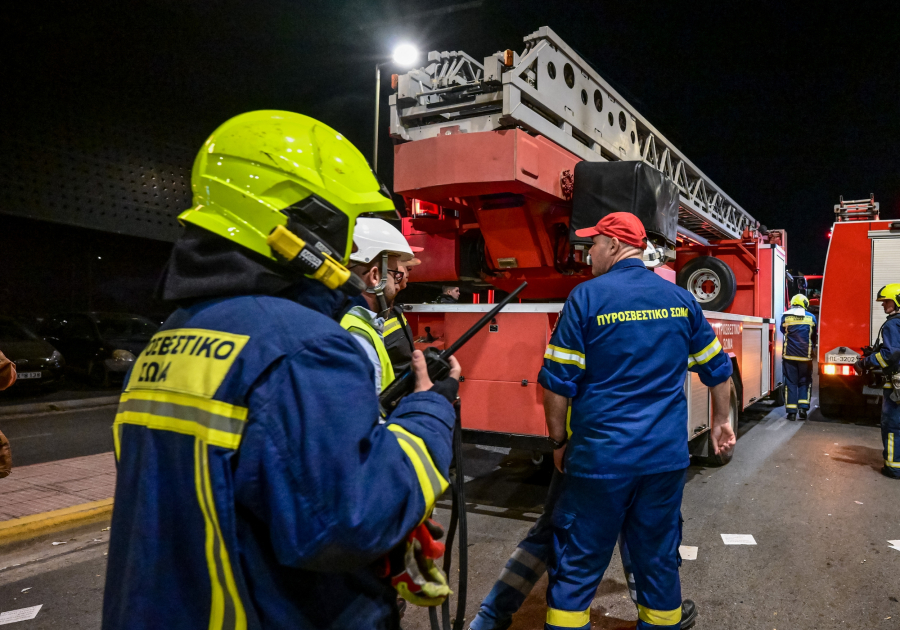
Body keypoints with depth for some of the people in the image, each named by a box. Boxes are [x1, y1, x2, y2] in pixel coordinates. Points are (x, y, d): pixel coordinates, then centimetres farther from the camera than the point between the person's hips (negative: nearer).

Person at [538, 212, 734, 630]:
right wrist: (720, 421, 27)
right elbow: (717, 369, 13)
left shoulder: (587, 297, -9)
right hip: (667, 456, 4)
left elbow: (556, 383, -10)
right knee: (659, 560, 19)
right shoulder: (680, 299, 4)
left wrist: (559, 441, 2)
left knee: (577, 565, 9)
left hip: (600, 457, -4)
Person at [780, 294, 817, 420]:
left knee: (790, 382, 5)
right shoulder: (811, 317, 1)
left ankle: (791, 411, 2)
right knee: (805, 382, 12)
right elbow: (814, 336, 13)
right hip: (805, 356, 0)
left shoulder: (785, 316, -1)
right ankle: (803, 408, 1)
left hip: (789, 355, 0)